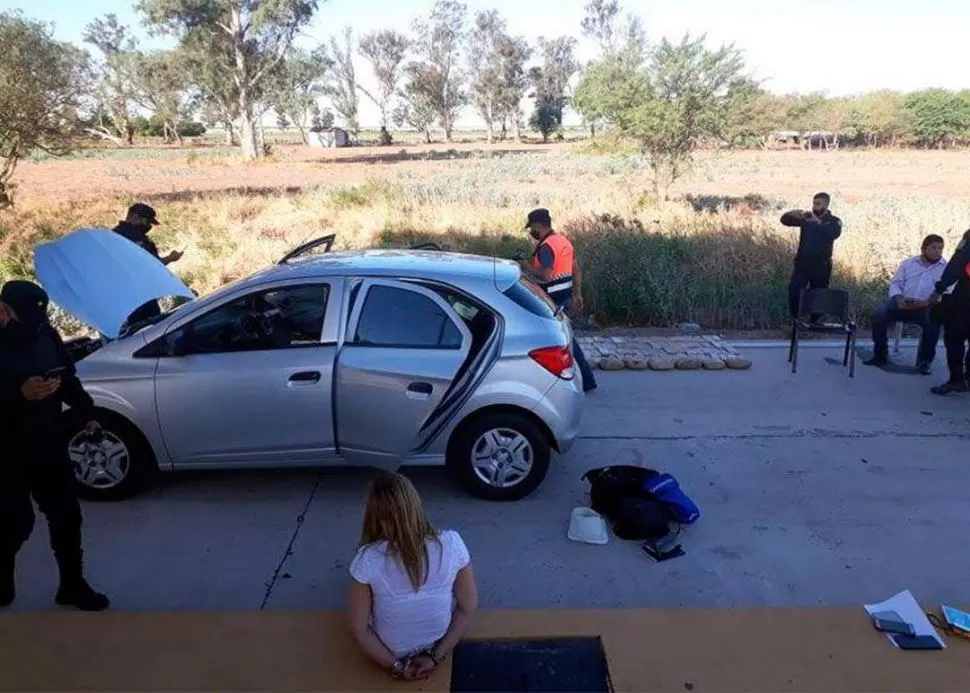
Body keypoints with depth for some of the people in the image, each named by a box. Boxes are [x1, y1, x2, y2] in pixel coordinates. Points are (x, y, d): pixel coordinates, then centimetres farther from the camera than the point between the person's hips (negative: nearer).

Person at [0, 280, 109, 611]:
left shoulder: (45, 335, -1)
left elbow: (68, 377, 9)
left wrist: (87, 414, -1)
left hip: (48, 444, 5)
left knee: (66, 515, 9)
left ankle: (72, 585, 24)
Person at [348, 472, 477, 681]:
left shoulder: (368, 561, -29)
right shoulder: (451, 544, -26)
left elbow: (360, 629, -18)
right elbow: (468, 608, -15)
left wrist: (396, 667, -5)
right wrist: (437, 656, -6)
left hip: (392, 652, 0)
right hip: (440, 644, 1)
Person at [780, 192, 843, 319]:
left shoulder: (834, 221, 3)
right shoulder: (806, 217, 9)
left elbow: (834, 233, -18)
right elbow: (784, 220, 1)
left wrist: (818, 222, -26)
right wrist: (793, 213, -19)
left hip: (821, 265, -1)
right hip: (803, 262, 1)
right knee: (793, 291, -13)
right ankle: (796, 320, 2)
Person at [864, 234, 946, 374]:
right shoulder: (908, 263, 15)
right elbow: (895, 283, 10)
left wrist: (928, 302, -23)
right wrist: (899, 298, -11)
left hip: (927, 307, -2)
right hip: (903, 303, 2)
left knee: (933, 323, -34)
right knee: (879, 314, -24)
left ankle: (924, 361, -9)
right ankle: (880, 356, -9)